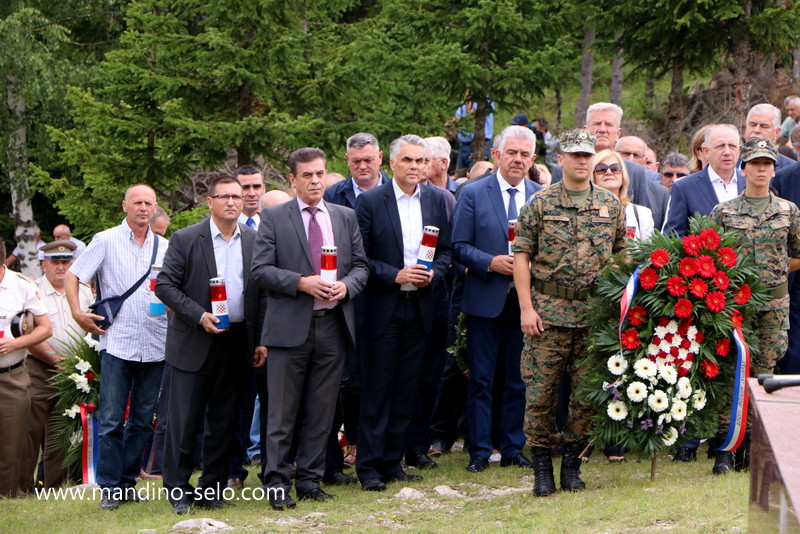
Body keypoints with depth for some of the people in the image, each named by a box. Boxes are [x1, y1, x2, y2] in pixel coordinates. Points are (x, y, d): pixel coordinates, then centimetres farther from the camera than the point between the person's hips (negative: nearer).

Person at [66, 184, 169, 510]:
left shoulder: (164, 247, 10)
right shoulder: (106, 241, 1)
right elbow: (72, 277, 4)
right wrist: (77, 312, -6)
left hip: (155, 345, 4)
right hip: (117, 344, -3)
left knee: (143, 419, 7)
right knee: (111, 419, -6)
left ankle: (128, 482, 16)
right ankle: (109, 487, 0)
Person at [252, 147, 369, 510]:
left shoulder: (345, 217, 13)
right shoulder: (274, 218, 1)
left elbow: (361, 265, 13)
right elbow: (260, 269, -5)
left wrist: (346, 285, -8)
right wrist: (302, 283, -16)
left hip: (333, 326, 4)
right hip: (290, 327, -3)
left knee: (321, 412, 8)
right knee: (282, 413, -1)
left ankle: (309, 480, 16)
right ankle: (277, 484, 3)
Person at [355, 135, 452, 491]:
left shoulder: (437, 200, 8)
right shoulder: (370, 202, -4)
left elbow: (446, 250, 11)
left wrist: (433, 273, -8)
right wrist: (394, 276, -16)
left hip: (419, 308, 4)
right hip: (382, 309, -4)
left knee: (406, 391, 7)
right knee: (376, 390, -2)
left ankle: (392, 461, 15)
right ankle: (369, 466, 1)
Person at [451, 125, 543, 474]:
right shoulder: (473, 194, 1)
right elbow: (460, 246, -1)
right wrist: (492, 262, -16)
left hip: (526, 300, 2)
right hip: (486, 299, -2)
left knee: (518, 379, 7)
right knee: (481, 379, 1)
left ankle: (512, 448, 16)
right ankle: (479, 451, 7)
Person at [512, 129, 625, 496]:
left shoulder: (611, 206, 8)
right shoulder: (540, 204, 0)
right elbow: (521, 256, -1)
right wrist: (526, 307, -9)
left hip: (596, 311, 2)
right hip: (548, 309, -2)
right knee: (540, 391, -3)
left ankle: (572, 465, 15)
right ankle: (542, 468, 6)